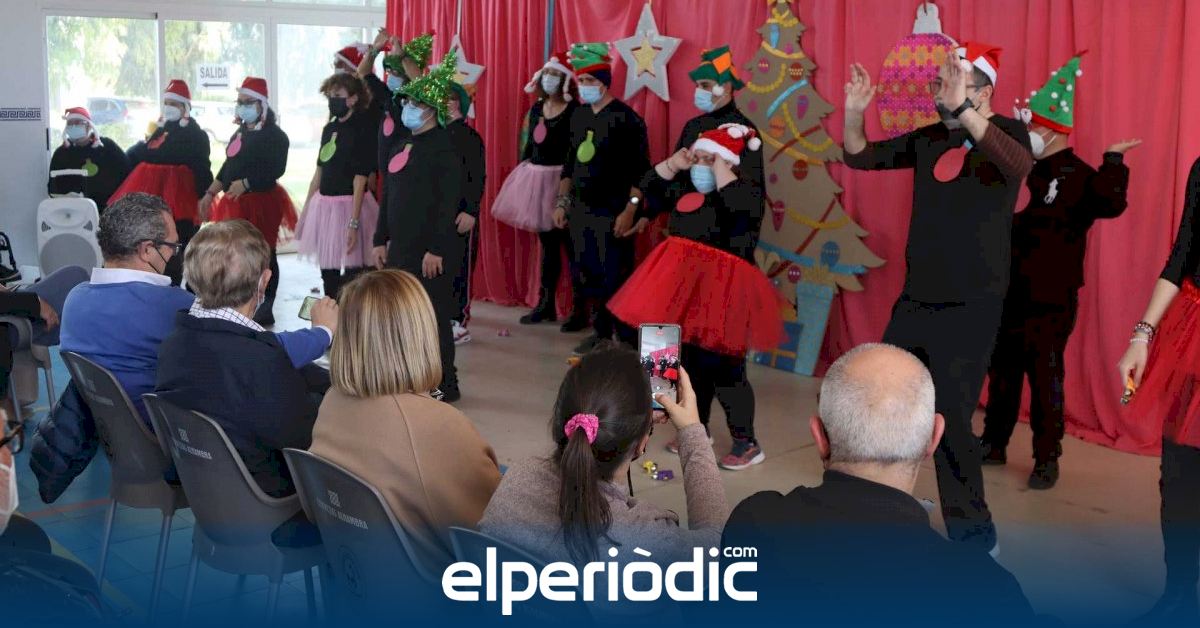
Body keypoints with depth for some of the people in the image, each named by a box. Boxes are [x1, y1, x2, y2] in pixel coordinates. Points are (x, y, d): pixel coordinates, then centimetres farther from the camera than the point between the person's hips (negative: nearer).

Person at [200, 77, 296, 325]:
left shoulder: (274, 135, -8)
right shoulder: (240, 132, 18)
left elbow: (276, 170, -19)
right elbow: (228, 167, 23)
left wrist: (246, 183, -25)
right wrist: (210, 194, 18)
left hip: (262, 202, -8)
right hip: (236, 204, 8)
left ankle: (265, 311, 6)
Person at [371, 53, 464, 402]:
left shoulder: (443, 147, -10)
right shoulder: (401, 147, 15)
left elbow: (449, 202, -16)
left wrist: (436, 249, -20)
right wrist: (381, 240, 16)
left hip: (430, 250, -8)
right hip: (400, 247, 8)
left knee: (434, 315, -1)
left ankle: (445, 386, 10)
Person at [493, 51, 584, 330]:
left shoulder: (574, 112, -10)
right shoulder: (536, 109, 11)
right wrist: (523, 178, 15)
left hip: (561, 181, -7)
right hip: (536, 180, 7)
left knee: (570, 245, -4)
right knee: (547, 245, 14)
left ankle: (580, 310, 2)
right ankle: (546, 305, 22)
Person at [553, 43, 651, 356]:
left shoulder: (626, 118, -10)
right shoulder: (578, 115, 11)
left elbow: (640, 171, -12)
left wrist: (630, 210, -18)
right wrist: (561, 201, 16)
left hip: (612, 213, -7)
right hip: (580, 210, 7)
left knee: (616, 279, -5)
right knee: (589, 276, 12)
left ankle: (627, 340, 5)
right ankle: (601, 332, 25)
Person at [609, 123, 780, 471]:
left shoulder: (748, 191, -10)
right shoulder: (687, 187, 10)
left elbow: (742, 208, -31)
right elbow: (650, 188, 15)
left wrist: (721, 172, -22)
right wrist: (674, 164, 2)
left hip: (724, 292, -8)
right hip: (686, 287, 8)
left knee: (724, 369, -7)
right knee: (691, 363, 16)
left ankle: (747, 444, 4)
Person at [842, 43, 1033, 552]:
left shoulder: (1005, 132, -8)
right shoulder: (927, 139, 9)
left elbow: (1019, 165, -31)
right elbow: (861, 158, 13)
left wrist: (963, 111, -44)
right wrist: (854, 111, -7)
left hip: (970, 307, -6)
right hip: (915, 299, 7)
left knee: (950, 421, -9)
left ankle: (974, 537, 9)